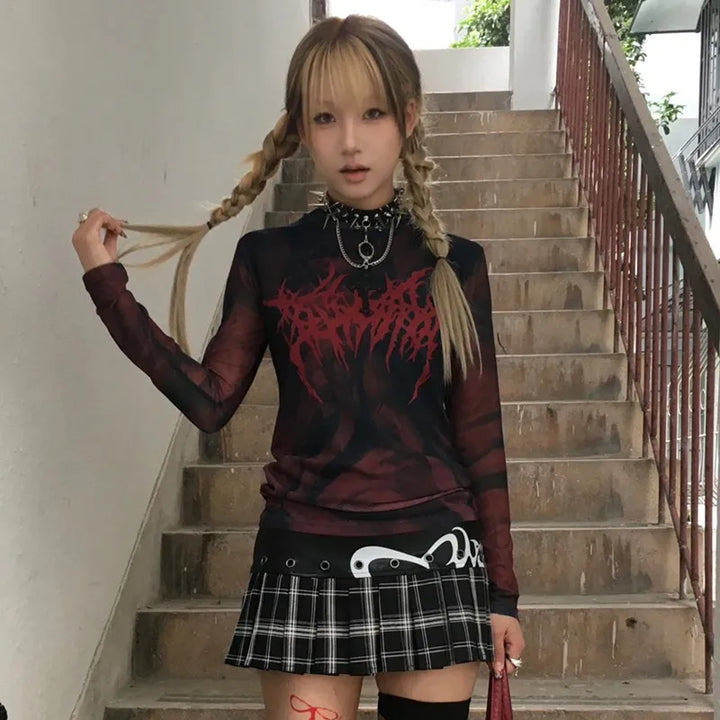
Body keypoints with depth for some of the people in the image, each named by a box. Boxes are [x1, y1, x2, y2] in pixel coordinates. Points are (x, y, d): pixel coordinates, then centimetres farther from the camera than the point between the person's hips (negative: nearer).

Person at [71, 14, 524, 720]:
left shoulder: (453, 263, 1)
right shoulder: (268, 259, 3)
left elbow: (480, 437, 3)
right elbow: (210, 399, -5)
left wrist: (500, 591, 5)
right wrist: (106, 281, -8)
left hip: (431, 558, 0)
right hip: (306, 560, 0)